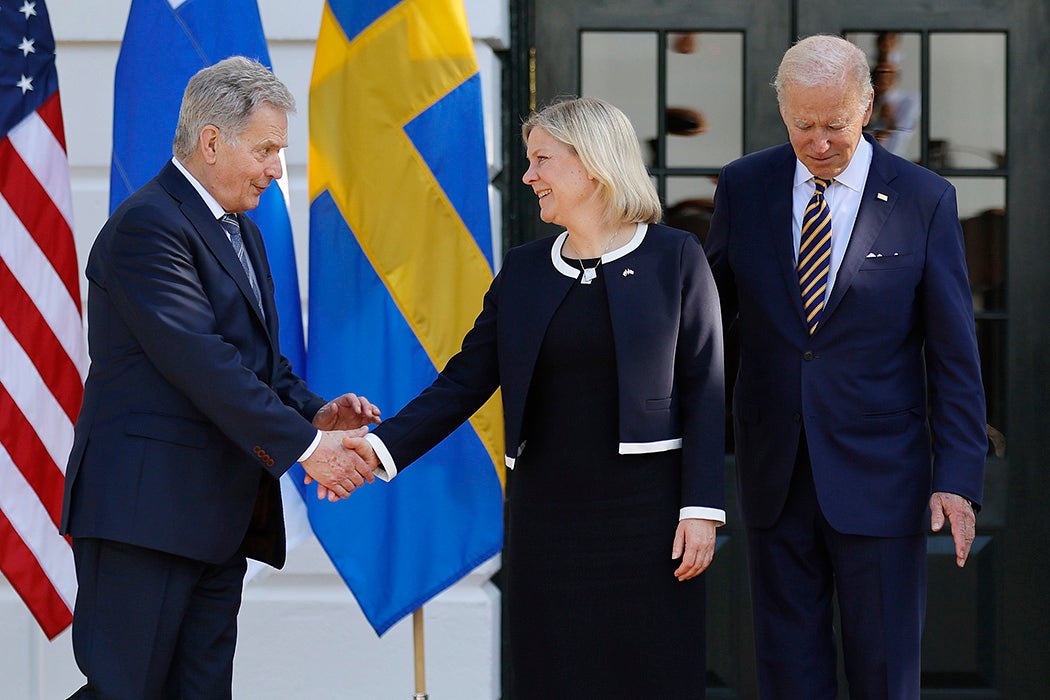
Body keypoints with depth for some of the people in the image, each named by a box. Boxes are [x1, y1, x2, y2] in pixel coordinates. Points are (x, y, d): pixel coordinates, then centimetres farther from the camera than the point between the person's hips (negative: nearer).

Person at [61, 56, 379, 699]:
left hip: (220, 517, 9)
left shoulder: (243, 233, 21)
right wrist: (304, 444, -21)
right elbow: (199, 359, -20)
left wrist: (314, 411, 1)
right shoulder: (147, 225, -11)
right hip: (146, 510, -9)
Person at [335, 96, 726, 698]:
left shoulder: (674, 258, 0)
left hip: (645, 511, -4)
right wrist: (384, 446, -7)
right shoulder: (523, 271, 12)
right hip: (546, 513, 4)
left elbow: (703, 390, -3)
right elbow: (465, 382, 7)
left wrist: (702, 509, -10)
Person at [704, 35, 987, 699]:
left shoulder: (925, 200, -4)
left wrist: (958, 478, -9)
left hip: (879, 474, -2)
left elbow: (955, 354, -3)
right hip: (775, 469, 2)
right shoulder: (743, 187, 2)